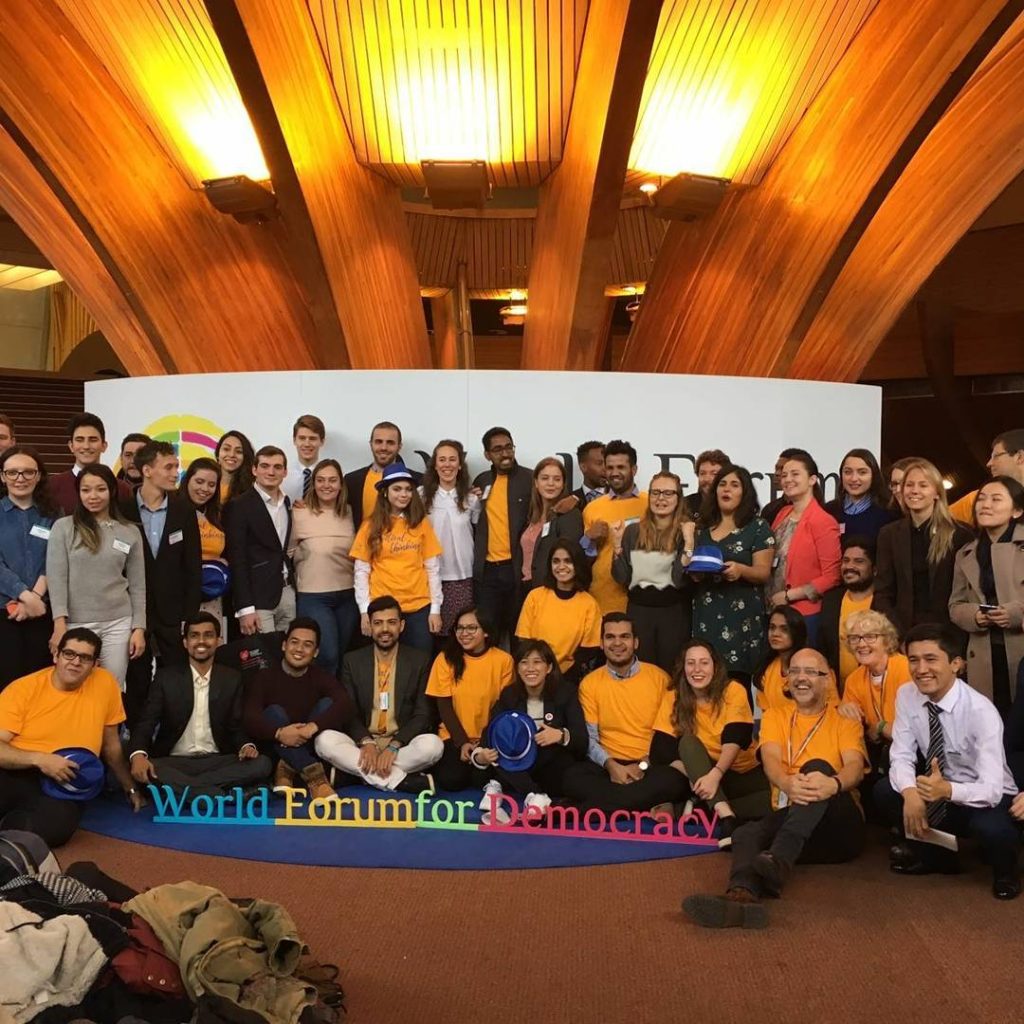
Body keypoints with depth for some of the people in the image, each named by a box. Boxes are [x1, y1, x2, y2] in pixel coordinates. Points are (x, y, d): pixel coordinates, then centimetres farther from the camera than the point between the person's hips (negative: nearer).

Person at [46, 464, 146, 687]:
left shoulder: (130, 532, 6)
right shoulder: (63, 527, 1)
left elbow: (137, 585, 8)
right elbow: (56, 578, -4)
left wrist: (139, 628, 2)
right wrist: (60, 624, -12)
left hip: (118, 623, 1)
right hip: (76, 623, -1)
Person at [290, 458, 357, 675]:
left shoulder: (349, 513, 3)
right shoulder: (299, 513, -9)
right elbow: (290, 551, 0)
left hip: (348, 595, 4)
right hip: (313, 597, -4)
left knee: (343, 657, 12)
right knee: (327, 656, -11)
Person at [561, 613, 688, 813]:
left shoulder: (659, 677, 2)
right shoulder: (590, 683, 6)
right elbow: (588, 737, 1)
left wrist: (644, 764, -14)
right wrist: (610, 765, -18)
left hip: (651, 765, 0)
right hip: (608, 765, 0)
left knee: (674, 780, -35)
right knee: (572, 777, -30)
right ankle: (650, 805, -31)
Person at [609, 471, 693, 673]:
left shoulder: (687, 531, -2)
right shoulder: (633, 531, 5)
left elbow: (681, 579, -11)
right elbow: (621, 578, 2)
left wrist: (689, 543, -20)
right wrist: (617, 543, -8)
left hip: (674, 611, -2)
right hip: (639, 610, 2)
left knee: (671, 672, 6)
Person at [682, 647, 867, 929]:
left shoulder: (845, 720, 11)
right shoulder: (775, 716, 17)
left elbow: (855, 766, -8)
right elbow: (771, 760, -4)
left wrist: (833, 783, -35)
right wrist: (787, 784, -30)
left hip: (838, 824, -2)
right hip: (789, 818, 2)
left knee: (817, 767, -31)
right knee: (747, 832, -30)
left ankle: (778, 863, -51)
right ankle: (743, 895, -62)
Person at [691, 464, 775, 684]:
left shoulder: (758, 527, 1)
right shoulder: (703, 527, 15)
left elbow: (764, 573, -4)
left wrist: (741, 570, -23)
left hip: (741, 616, -4)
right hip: (705, 616, 4)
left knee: (737, 679, -9)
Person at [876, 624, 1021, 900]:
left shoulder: (980, 711, -27)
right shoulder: (906, 696, -11)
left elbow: (991, 788, -32)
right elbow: (901, 756, -11)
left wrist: (948, 790, -53)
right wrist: (910, 793, -33)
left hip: (983, 799, -5)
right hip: (937, 795, 5)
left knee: (992, 829, -36)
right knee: (884, 791, -19)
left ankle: (1005, 871, 3)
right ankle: (934, 854, 8)